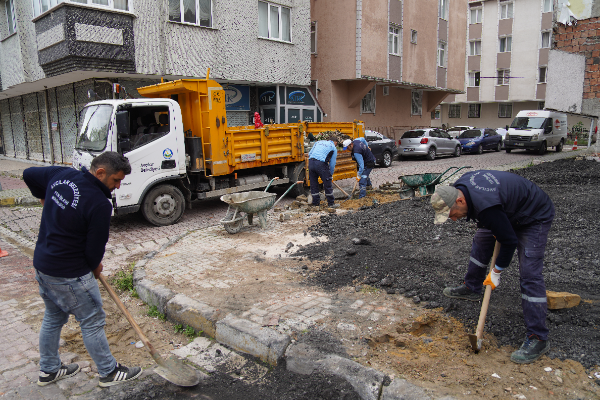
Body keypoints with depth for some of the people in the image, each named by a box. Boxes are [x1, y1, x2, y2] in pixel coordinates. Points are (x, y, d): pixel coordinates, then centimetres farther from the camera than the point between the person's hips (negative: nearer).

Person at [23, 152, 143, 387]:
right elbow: (95, 248, -17)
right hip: (69, 275, -9)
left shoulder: (61, 175, -3)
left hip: (42, 264, 9)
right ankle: (109, 373, 22)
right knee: (92, 322, 7)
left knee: (53, 318, 24)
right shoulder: (99, 204, -25)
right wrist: (95, 267, 3)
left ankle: (48, 370, 40)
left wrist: (45, 199, 27)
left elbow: (29, 175, 15)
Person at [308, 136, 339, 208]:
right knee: (327, 184, 6)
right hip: (321, 164, -5)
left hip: (311, 162, 5)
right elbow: (332, 163, 12)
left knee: (313, 184, 14)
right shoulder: (334, 148, 14)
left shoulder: (319, 142, 26)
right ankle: (331, 203, 13)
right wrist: (331, 175, 22)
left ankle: (315, 203, 22)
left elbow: (310, 153, 20)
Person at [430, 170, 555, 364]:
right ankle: (471, 288, 38)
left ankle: (538, 338, -9)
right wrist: (496, 230, 9)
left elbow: (509, 242, -29)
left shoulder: (487, 209, -41)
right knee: (481, 240, 19)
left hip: (535, 217, -9)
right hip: (509, 211, 9)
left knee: (529, 273, -15)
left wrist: (496, 272, -16)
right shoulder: (459, 187, -14)